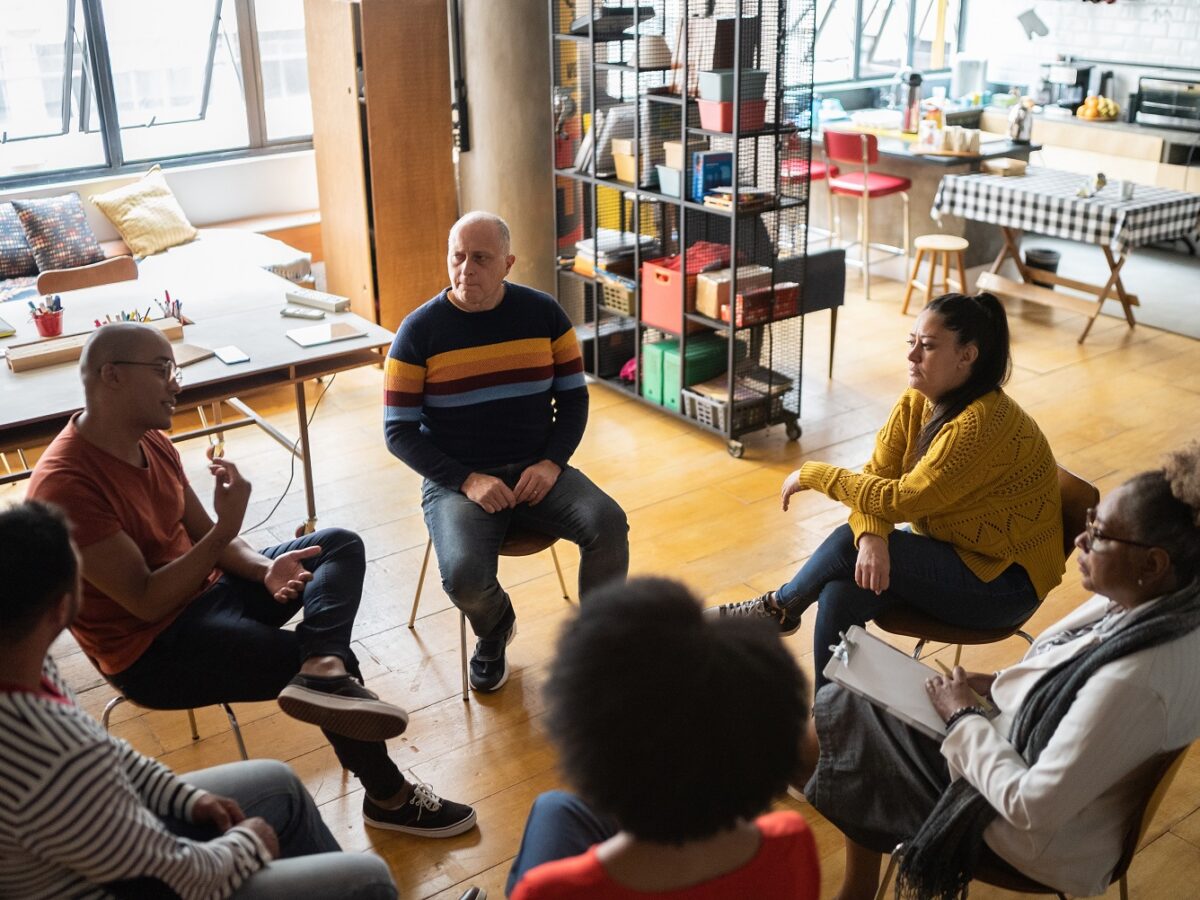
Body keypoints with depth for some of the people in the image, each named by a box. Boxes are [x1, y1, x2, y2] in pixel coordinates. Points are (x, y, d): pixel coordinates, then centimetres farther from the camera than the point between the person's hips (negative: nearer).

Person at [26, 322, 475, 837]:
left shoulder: (150, 441, 3)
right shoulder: (66, 484, -25)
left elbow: (202, 537, 6)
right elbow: (147, 602, -25)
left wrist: (266, 569, -13)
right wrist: (226, 528, -32)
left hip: (204, 591, 9)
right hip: (151, 649, -9)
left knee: (340, 545, 0)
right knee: (335, 661, -14)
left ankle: (323, 670, -28)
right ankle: (388, 797, 5)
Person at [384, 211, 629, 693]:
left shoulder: (543, 313, 1)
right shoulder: (419, 332, -6)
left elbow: (573, 396, 6)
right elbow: (399, 431, -6)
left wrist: (551, 463, -11)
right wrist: (467, 481, -17)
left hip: (536, 469, 2)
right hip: (457, 481, -2)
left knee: (608, 524, -25)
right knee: (464, 575, -29)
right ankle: (494, 631, 10)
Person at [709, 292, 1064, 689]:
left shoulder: (982, 423, -28)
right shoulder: (915, 402, -2)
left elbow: (903, 499, -28)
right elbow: (875, 478, -8)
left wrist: (814, 474, -19)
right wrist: (871, 536, -30)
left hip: (1003, 582, -7)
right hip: (948, 552, 7)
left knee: (847, 544, -22)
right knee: (840, 595, -19)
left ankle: (779, 607, 4)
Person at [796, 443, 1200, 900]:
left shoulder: (1135, 682, -36)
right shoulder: (1152, 603, -11)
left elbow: (1033, 808, -29)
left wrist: (963, 716, -17)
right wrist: (1000, 682, 0)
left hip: (1042, 839, -8)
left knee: (843, 721, 2)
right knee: (855, 707, 12)